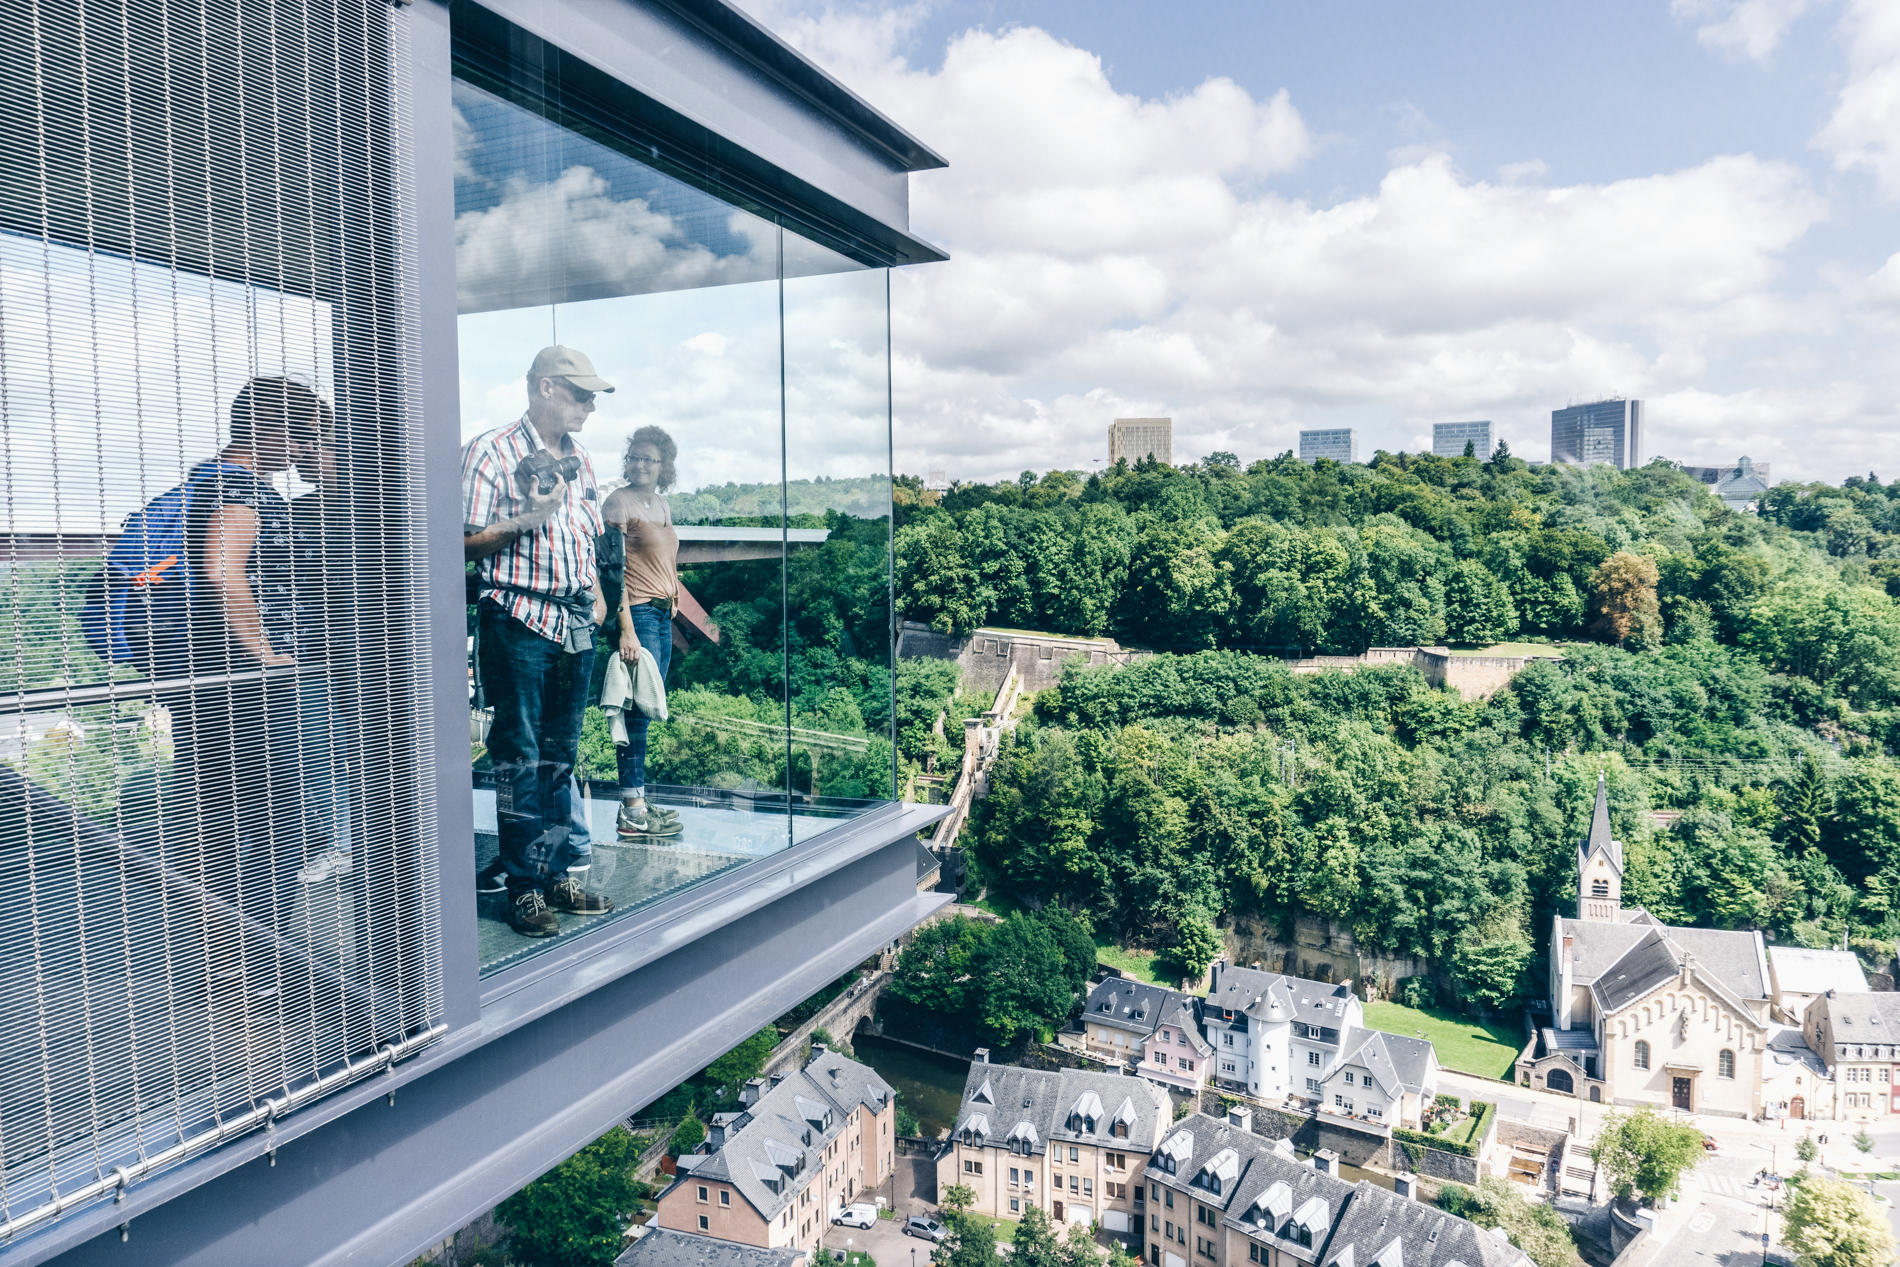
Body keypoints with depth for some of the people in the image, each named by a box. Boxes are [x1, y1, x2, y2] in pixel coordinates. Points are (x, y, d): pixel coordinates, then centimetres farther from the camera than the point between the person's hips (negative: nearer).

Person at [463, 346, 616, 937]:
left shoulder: (581, 461, 16)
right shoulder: (491, 451, -4)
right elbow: (465, 544, -8)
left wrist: (596, 595, 14)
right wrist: (525, 520, -19)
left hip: (575, 623, 7)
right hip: (517, 621, -6)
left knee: (560, 755, 11)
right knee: (519, 757, -1)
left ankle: (557, 874, 19)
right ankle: (525, 888, 7)